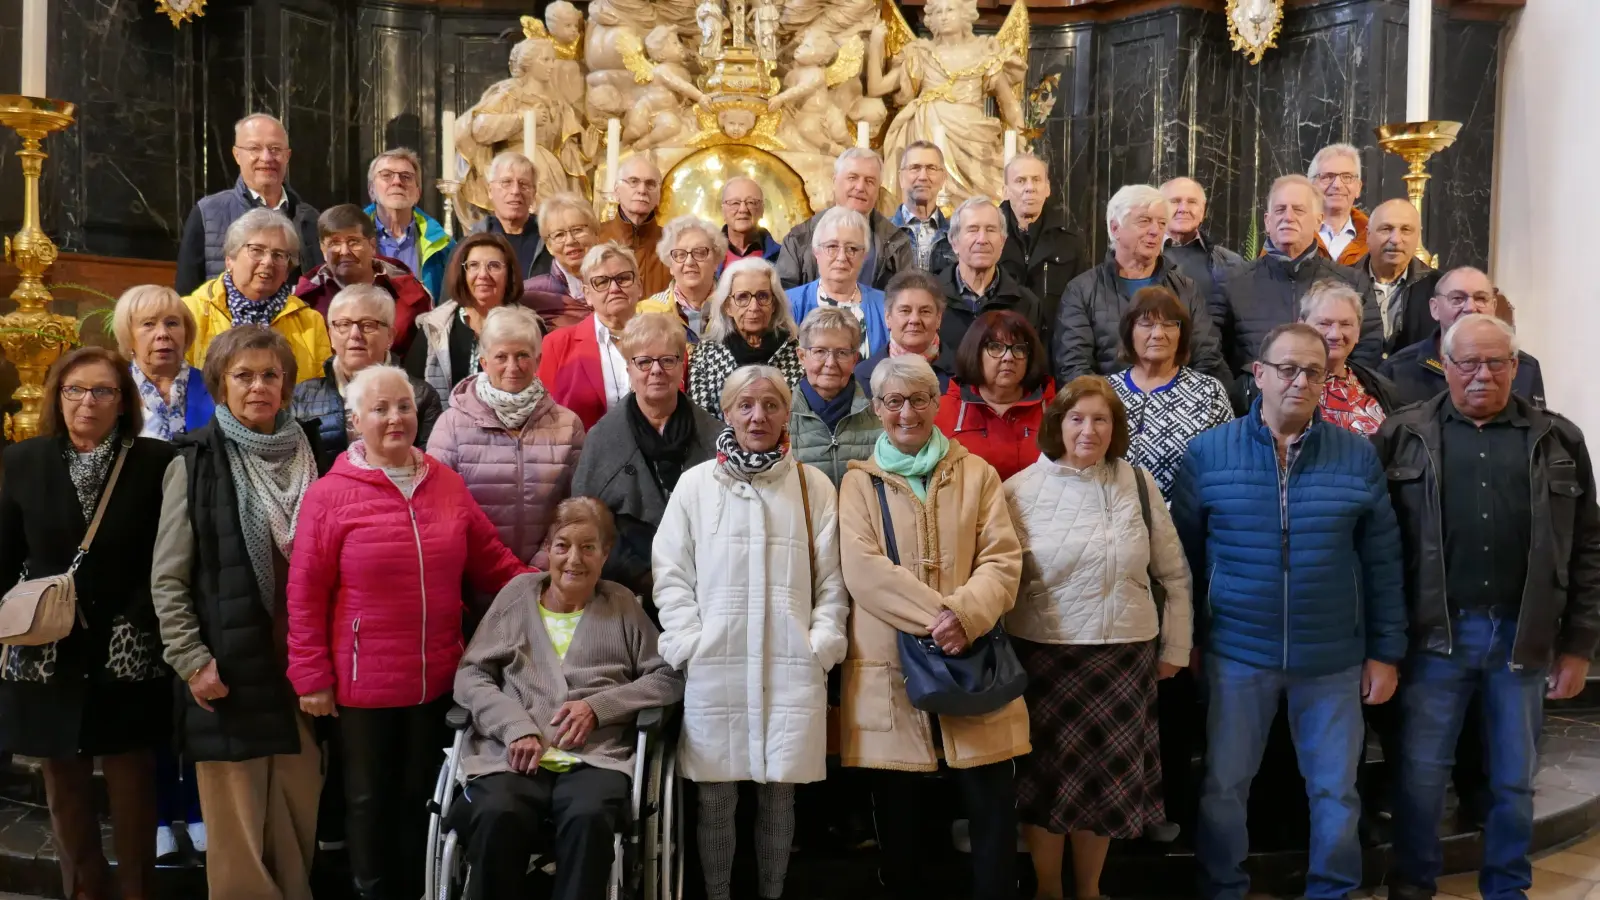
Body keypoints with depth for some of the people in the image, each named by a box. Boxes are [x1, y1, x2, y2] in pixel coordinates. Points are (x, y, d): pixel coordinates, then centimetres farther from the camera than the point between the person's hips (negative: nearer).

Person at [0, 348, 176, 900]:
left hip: (128, 657, -2)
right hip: (48, 655, 3)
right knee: (65, 792, 11)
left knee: (133, 789, 6)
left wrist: (136, 621, -12)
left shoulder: (156, 461, -4)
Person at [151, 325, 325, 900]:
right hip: (230, 675, -3)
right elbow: (167, 579, -2)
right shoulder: (196, 463, 0)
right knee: (238, 840, 2)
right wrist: (193, 661, -10)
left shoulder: (308, 458, 10)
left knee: (297, 829, 10)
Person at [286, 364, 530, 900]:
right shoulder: (330, 494, -9)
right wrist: (311, 677, -9)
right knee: (370, 802, 12)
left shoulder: (447, 484, 3)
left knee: (422, 797, 18)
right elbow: (305, 594, -8)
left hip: (438, 680, 4)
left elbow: (493, 564, 9)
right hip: (364, 683, -3)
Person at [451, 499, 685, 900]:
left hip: (596, 757, 0)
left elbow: (669, 679, 9)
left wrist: (598, 706, -6)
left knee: (589, 818, -35)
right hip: (512, 754, 1)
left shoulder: (623, 605, 16)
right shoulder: (518, 594, 16)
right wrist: (516, 727, -8)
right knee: (496, 816, -33)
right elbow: (470, 674, 9)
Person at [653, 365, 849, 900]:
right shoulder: (695, 483, 8)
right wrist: (690, 645, -5)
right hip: (713, 667, 0)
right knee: (715, 799, 5)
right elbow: (672, 574, 5)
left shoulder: (814, 485, 9)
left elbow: (832, 578, 7)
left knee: (779, 795, 7)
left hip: (792, 668, 0)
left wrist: (821, 645, -3)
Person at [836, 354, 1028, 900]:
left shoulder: (976, 474, 10)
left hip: (972, 663, 1)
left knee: (993, 809, 1)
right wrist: (936, 616, -19)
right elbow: (863, 568, -8)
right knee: (900, 824, 8)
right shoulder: (860, 482, 6)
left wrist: (965, 616, -19)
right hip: (890, 667, 0)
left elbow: (1002, 559, 0)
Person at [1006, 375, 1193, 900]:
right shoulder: (1020, 490, -5)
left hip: (1126, 656, 2)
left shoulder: (1138, 483, 1)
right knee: (1048, 776, 8)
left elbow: (1174, 574, 8)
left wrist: (1175, 648, 8)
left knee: (1106, 777, 12)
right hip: (1045, 655, -2)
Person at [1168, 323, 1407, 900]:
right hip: (1236, 654, -1)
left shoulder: (1357, 456, 0)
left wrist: (1385, 651, 2)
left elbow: (1382, 561, 4)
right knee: (1223, 787, 10)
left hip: (1333, 658, 1)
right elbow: (1182, 553, 2)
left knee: (1336, 792, 11)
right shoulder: (1208, 453, -3)